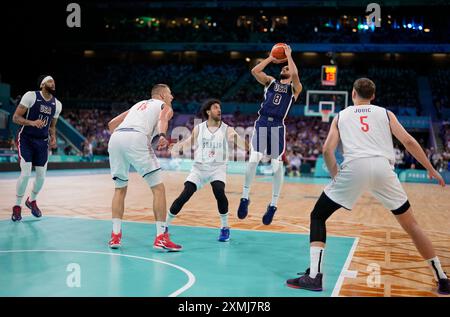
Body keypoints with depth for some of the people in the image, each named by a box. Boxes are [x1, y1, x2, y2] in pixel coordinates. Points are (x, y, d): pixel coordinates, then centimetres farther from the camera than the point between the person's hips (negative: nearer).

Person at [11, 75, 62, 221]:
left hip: (42, 142, 5)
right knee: (26, 173, -14)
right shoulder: (31, 96, -14)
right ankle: (17, 206, 5)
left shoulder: (57, 104, 2)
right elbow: (15, 117, -14)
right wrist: (32, 122, -30)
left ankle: (32, 201, 33)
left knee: (41, 175, 5)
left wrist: (53, 138, -3)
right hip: (26, 139, -5)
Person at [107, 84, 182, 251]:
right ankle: (161, 237, -1)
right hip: (136, 138, -6)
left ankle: (115, 235, 17)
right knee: (158, 188, 2)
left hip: (115, 138, 6)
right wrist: (162, 135, -21)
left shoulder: (138, 104, 39)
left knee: (120, 188, 21)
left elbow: (112, 123, 34)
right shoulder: (165, 106, 23)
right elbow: (163, 119, -4)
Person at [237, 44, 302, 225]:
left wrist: (289, 55, 1)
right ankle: (245, 198, -1)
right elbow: (254, 71, 4)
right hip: (262, 123, 1)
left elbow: (295, 74, -10)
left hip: (277, 126, -1)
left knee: (277, 166, -2)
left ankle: (273, 205, 10)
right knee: (253, 160, -14)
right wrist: (272, 58, 8)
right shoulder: (270, 82, 20)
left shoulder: (295, 88, 12)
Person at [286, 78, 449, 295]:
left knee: (318, 216, 13)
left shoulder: (341, 116, 23)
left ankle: (313, 276, -1)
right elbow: (408, 142, 12)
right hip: (383, 167, 2)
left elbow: (327, 150, 10)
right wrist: (431, 169, 20)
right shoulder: (385, 113, 24)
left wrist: (337, 177, 23)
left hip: (354, 167, -1)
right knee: (410, 225, 16)